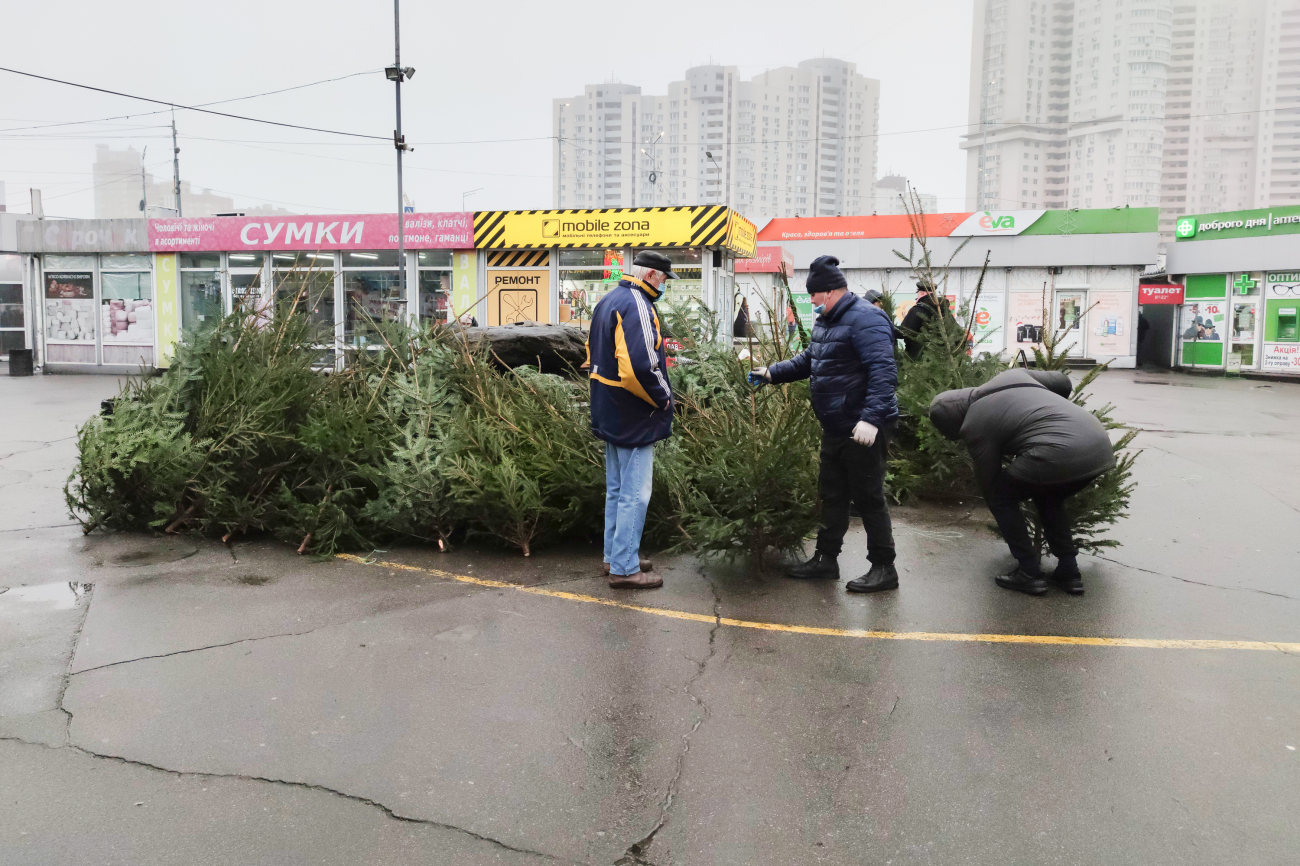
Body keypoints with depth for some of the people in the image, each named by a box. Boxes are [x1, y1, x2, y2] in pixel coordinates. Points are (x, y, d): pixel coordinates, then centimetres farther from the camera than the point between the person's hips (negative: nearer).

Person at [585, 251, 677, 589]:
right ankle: (624, 568, 4)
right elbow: (639, 366, -30)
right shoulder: (637, 306, -19)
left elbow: (593, 353, 20)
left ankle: (614, 556, 29)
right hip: (635, 419, -10)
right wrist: (662, 397, -15)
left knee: (617, 490, 18)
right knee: (635, 495, -2)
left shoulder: (607, 301, 13)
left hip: (610, 415, 10)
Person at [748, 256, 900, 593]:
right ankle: (826, 559, 28)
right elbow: (807, 361, 28)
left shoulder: (864, 319, -18)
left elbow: (883, 371, -27)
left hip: (863, 429, -10)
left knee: (867, 497, -1)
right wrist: (772, 373, 19)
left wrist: (872, 418, -33)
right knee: (832, 494, 17)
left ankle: (884, 568, 10)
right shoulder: (826, 321, 14)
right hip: (835, 427, 10)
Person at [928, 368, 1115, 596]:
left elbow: (989, 482, 16)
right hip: (1100, 446, 8)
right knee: (1049, 497, 32)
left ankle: (1030, 573, 14)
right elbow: (1063, 382, 33)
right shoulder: (1010, 376, 23)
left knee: (1000, 497, 15)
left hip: (1060, 454, -8)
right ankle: (1069, 571, 28)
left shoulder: (974, 426, 6)